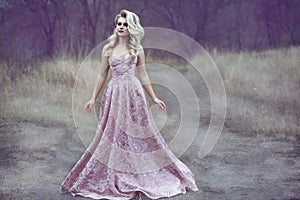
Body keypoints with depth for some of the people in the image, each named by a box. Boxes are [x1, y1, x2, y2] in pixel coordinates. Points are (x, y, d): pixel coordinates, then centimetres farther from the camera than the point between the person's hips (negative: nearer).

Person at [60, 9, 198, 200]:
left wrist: (154, 98, 7)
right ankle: (110, 178, 12)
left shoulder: (137, 49, 4)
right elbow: (102, 75, 8)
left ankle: (142, 177, 12)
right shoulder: (108, 48, 4)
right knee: (111, 135, 2)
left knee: (139, 134, 1)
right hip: (114, 95, 0)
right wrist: (93, 98, 6)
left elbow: (143, 75, 9)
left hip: (134, 94, 0)